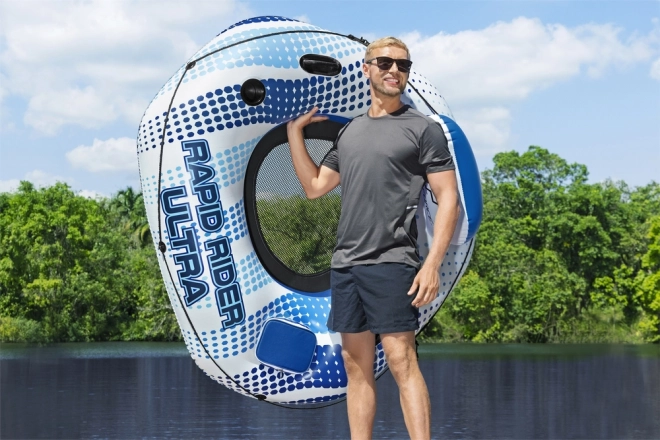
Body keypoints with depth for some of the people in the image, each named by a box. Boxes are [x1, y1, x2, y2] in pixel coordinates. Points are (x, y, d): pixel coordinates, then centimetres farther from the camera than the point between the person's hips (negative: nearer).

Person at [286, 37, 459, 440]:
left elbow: (448, 199, -5)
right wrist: (295, 131, 16)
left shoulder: (424, 129, 0)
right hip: (345, 263, 6)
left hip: (392, 263, -6)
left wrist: (432, 264, -14)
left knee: (401, 360, -12)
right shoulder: (350, 131, 18)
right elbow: (315, 186, 22)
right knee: (357, 365, 8)